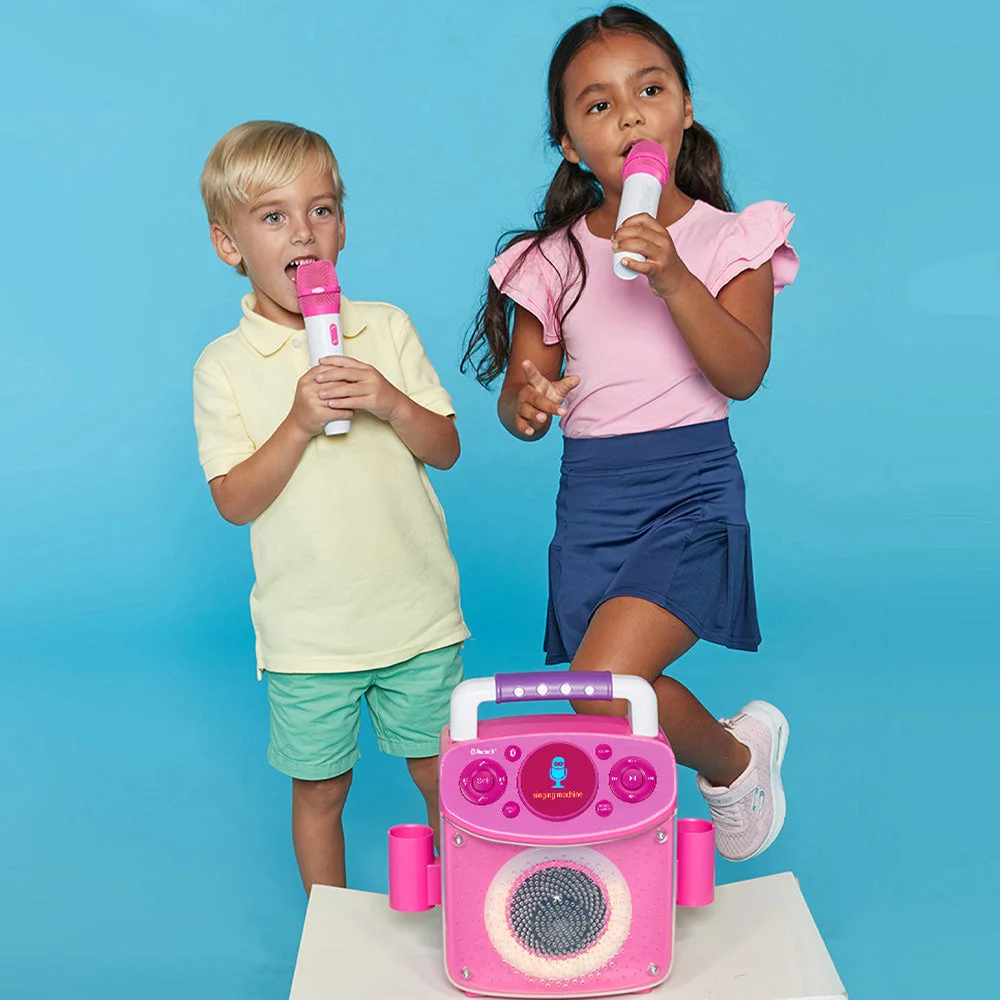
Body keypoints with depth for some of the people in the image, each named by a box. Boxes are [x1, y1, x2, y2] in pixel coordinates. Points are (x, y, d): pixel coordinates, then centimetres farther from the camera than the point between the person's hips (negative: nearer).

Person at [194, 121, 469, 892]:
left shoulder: (387, 329, 0)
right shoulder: (224, 366, -5)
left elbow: (446, 450, 1)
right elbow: (234, 501, -10)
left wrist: (391, 403, -18)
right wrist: (298, 424, -23)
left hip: (418, 614, 2)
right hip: (307, 632, -1)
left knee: (442, 775, 14)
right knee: (320, 790, 12)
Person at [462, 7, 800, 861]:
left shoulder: (730, 239, 1)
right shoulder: (553, 260, 5)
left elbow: (742, 374, -11)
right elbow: (520, 389, 8)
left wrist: (674, 280, -24)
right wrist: (526, 404, -17)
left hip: (692, 491, -3)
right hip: (589, 496, 4)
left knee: (606, 686, -21)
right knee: (626, 710, 5)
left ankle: (735, 760, 8)